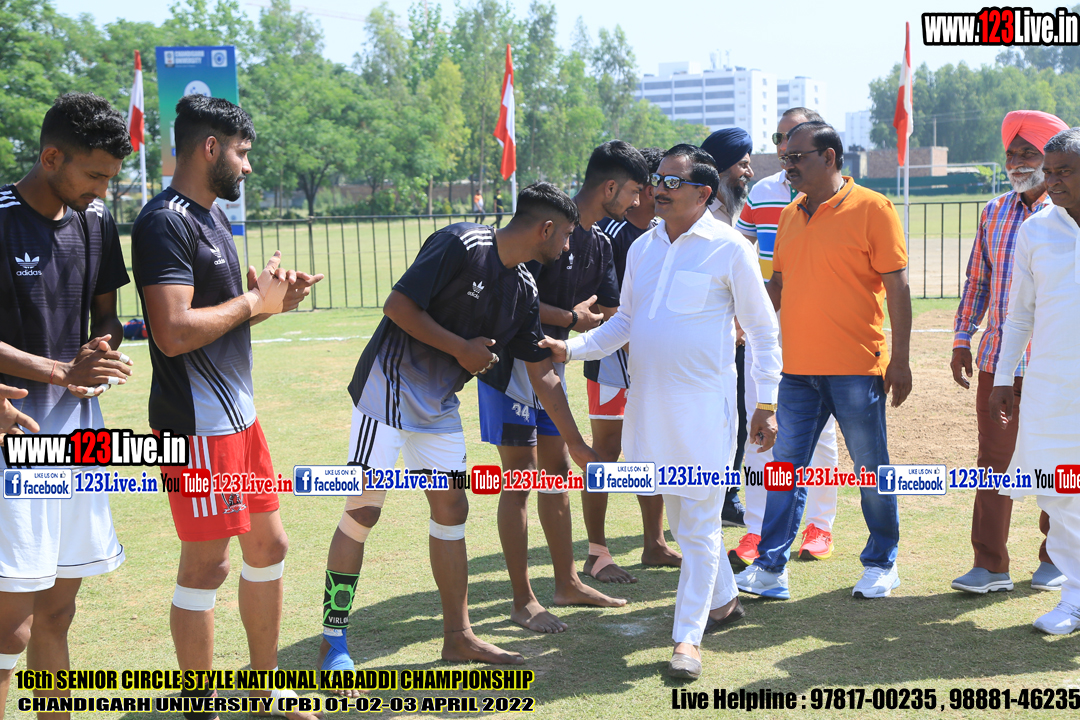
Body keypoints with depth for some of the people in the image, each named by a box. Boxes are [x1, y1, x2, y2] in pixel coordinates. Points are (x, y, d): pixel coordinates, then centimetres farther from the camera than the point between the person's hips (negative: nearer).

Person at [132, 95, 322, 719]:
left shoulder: (213, 216, 15)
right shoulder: (166, 223, -17)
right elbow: (174, 331, -28)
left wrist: (273, 302, 3)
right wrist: (254, 300, -15)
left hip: (238, 412, 10)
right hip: (197, 423, -10)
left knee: (268, 544, 16)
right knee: (207, 565, -1)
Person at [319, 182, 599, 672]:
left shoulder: (524, 290, 7)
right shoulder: (461, 244, -16)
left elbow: (543, 374, 12)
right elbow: (397, 305, -18)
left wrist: (578, 447, 14)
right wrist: (462, 349, -14)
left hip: (439, 404, 8)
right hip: (389, 386, -8)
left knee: (451, 510, 8)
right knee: (364, 508, -9)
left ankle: (457, 636, 19)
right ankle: (333, 641, 2)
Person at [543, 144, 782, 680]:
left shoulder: (728, 248, -7)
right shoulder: (642, 248, 10)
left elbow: (764, 330, -2)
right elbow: (625, 320, 18)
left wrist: (767, 404, -5)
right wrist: (572, 349, 3)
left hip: (704, 405, -6)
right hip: (649, 403, 7)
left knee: (699, 521, -4)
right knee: (679, 513, 16)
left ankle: (687, 637, 2)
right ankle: (723, 600, 35)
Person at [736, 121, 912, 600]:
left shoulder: (871, 209, -6)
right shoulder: (790, 216, 12)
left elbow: (897, 287, -8)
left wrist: (899, 359, -11)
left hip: (857, 369, -5)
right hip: (796, 367, 5)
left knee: (871, 469, 7)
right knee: (786, 467, 4)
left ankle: (881, 564, 22)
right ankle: (769, 568, 9)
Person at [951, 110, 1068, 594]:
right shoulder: (994, 213, 10)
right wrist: (962, 341, 11)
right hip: (997, 360, 4)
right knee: (994, 461, 4)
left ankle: (1055, 559, 24)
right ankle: (990, 565, 10)